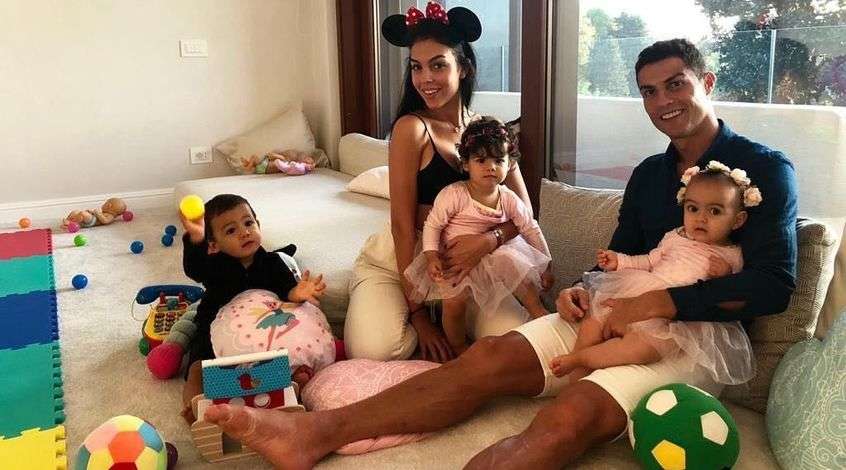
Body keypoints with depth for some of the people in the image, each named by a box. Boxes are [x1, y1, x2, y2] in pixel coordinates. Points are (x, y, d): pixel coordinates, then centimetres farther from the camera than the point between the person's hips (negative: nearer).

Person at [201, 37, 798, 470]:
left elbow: (773, 285, -11)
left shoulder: (764, 168, -1)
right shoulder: (647, 174, 20)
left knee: (571, 412, -35)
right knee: (487, 357, -16)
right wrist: (584, 290, -2)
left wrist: (662, 301, -19)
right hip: (617, 316, 7)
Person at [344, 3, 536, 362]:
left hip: (460, 264, 4)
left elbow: (524, 212, -1)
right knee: (374, 352, -28)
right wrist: (418, 314, -18)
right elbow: (403, 225, -18)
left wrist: (488, 240, -24)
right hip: (396, 262, -3)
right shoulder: (411, 128, -17)